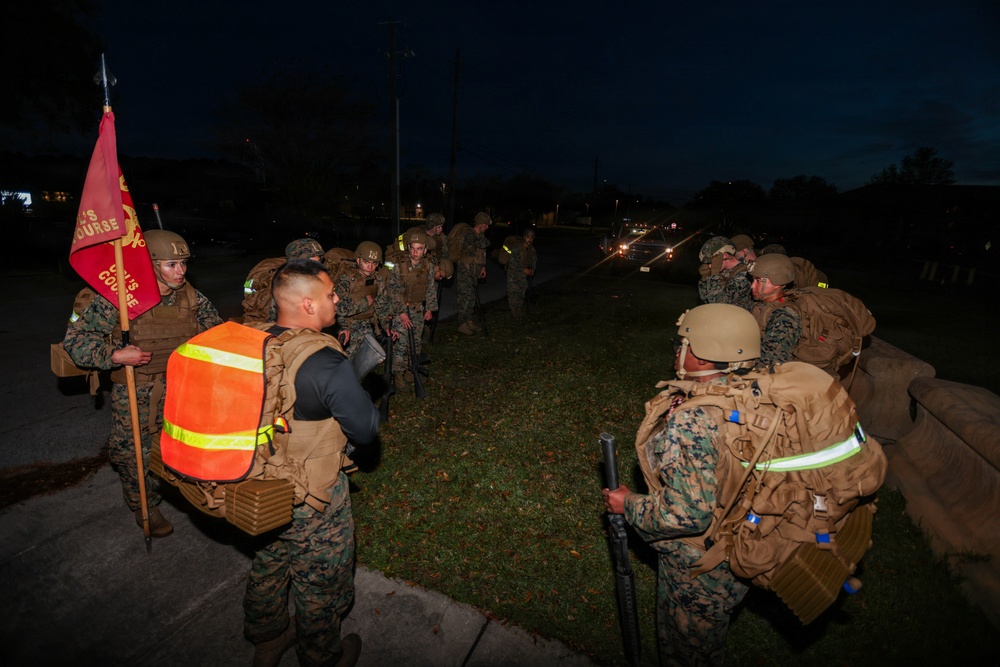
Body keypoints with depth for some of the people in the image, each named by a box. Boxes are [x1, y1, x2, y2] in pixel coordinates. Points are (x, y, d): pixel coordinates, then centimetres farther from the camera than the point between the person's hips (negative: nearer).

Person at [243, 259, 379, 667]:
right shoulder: (326, 363, -31)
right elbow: (367, 429, -22)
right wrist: (355, 387, -4)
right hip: (312, 503, -6)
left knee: (266, 571, 31)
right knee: (320, 587, 20)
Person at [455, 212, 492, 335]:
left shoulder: (478, 235, 14)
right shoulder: (469, 234, -15)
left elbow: (482, 253, 20)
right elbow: (484, 244, -25)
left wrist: (483, 267, 13)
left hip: (474, 272, 9)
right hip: (465, 272, -9)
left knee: (471, 297, 14)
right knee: (466, 297, -8)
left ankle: (470, 322, 24)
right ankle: (463, 325, -1)